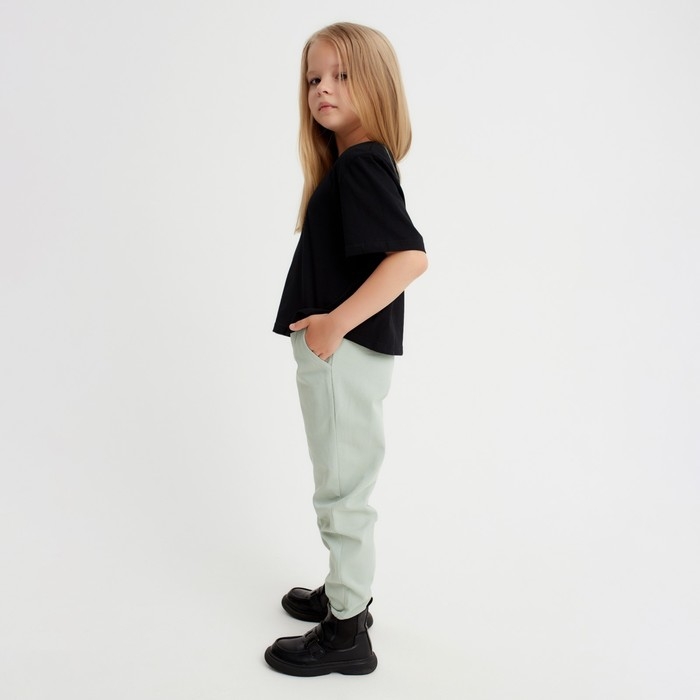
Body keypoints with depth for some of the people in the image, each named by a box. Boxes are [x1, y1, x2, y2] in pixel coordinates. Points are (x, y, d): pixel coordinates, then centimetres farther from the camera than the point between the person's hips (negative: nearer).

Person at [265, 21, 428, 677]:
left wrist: (335, 323, -27)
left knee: (342, 489, 2)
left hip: (346, 353, -10)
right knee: (343, 483, 21)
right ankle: (344, 593, 40)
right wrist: (324, 323, 9)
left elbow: (410, 256, -30)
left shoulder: (362, 163, -17)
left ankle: (346, 634, 19)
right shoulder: (351, 164, 12)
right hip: (337, 353, 10)